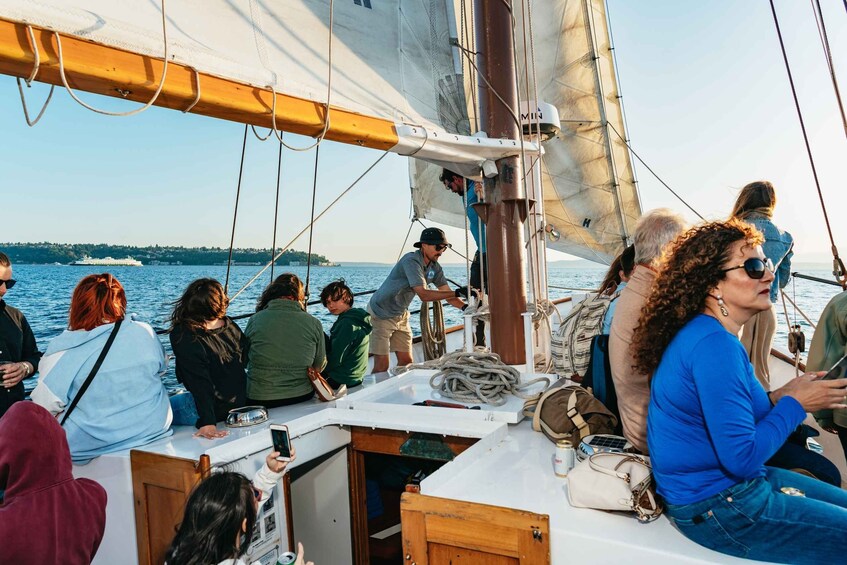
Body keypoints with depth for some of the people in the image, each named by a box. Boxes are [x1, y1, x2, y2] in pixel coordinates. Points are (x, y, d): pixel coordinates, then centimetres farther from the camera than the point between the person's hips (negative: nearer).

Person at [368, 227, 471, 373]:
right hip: (380, 315, -8)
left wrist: (464, 306, -23)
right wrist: (458, 293, -39)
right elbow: (423, 295, -35)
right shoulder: (411, 261, -27)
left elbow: (446, 293, -3)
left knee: (406, 361, 6)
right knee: (382, 367, -9)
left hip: (401, 315, 8)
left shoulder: (435, 267, -2)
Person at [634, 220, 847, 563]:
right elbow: (742, 457, -26)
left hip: (736, 482, 10)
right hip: (713, 507, -10)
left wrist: (777, 398, -1)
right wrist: (794, 404, -14)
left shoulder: (706, 332, 5)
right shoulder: (714, 345, -26)